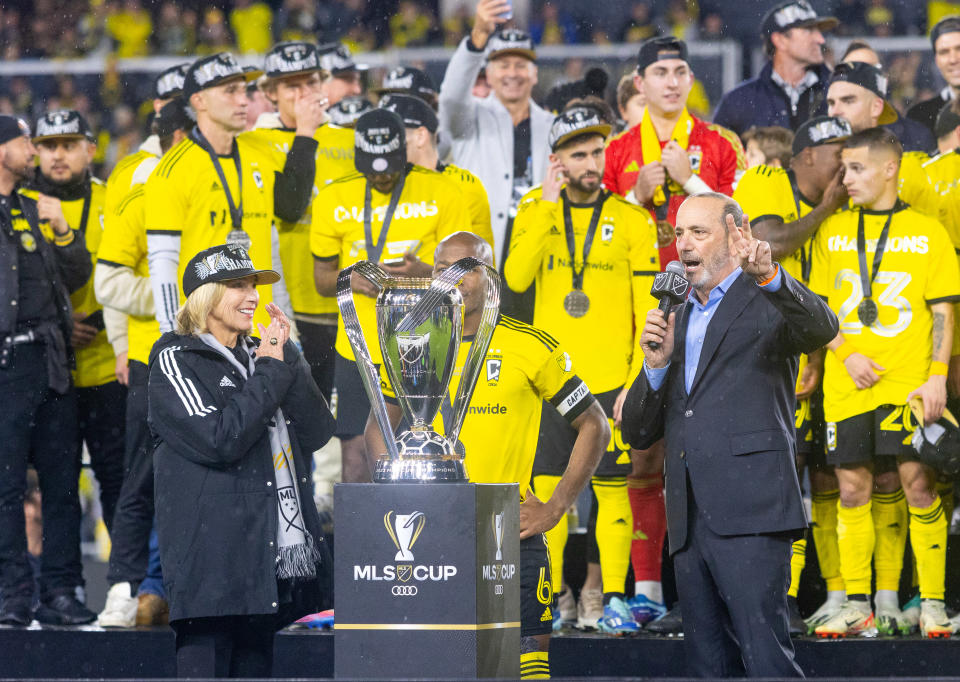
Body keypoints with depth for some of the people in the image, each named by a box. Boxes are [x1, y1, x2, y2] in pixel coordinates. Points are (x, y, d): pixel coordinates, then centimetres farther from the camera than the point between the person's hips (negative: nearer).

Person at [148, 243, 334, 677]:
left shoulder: (256, 356, 19)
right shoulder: (176, 361, -2)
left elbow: (317, 433, 8)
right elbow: (219, 439, -17)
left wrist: (287, 356, 0)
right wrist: (271, 371, -9)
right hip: (212, 557, -7)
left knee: (255, 663, 9)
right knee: (206, 663, -11)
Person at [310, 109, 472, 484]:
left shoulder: (442, 193, 0)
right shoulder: (334, 199, 4)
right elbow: (322, 280, 10)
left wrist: (425, 273, -18)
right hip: (358, 350, 1)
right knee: (356, 452, -1)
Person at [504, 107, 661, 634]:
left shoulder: (632, 220, 2)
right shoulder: (536, 210, 8)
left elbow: (648, 310, 1)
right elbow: (516, 277, -8)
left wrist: (638, 379, -7)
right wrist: (546, 208, -12)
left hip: (610, 379, -2)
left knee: (611, 487, -3)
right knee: (547, 486, 3)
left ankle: (606, 594, 2)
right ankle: (552, 595, 11)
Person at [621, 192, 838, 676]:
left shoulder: (767, 301, 5)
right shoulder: (676, 320, 24)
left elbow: (821, 328, -19)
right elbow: (637, 434, 19)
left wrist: (770, 277, -36)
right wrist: (656, 365, 1)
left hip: (750, 512, -7)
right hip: (689, 523, 7)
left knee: (765, 659, -16)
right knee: (707, 666, 6)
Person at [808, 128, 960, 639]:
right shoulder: (831, 231, 11)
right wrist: (846, 355, -3)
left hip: (909, 382, -2)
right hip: (847, 384, 2)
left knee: (917, 483, -7)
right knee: (853, 488, 2)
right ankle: (857, 604, 9)